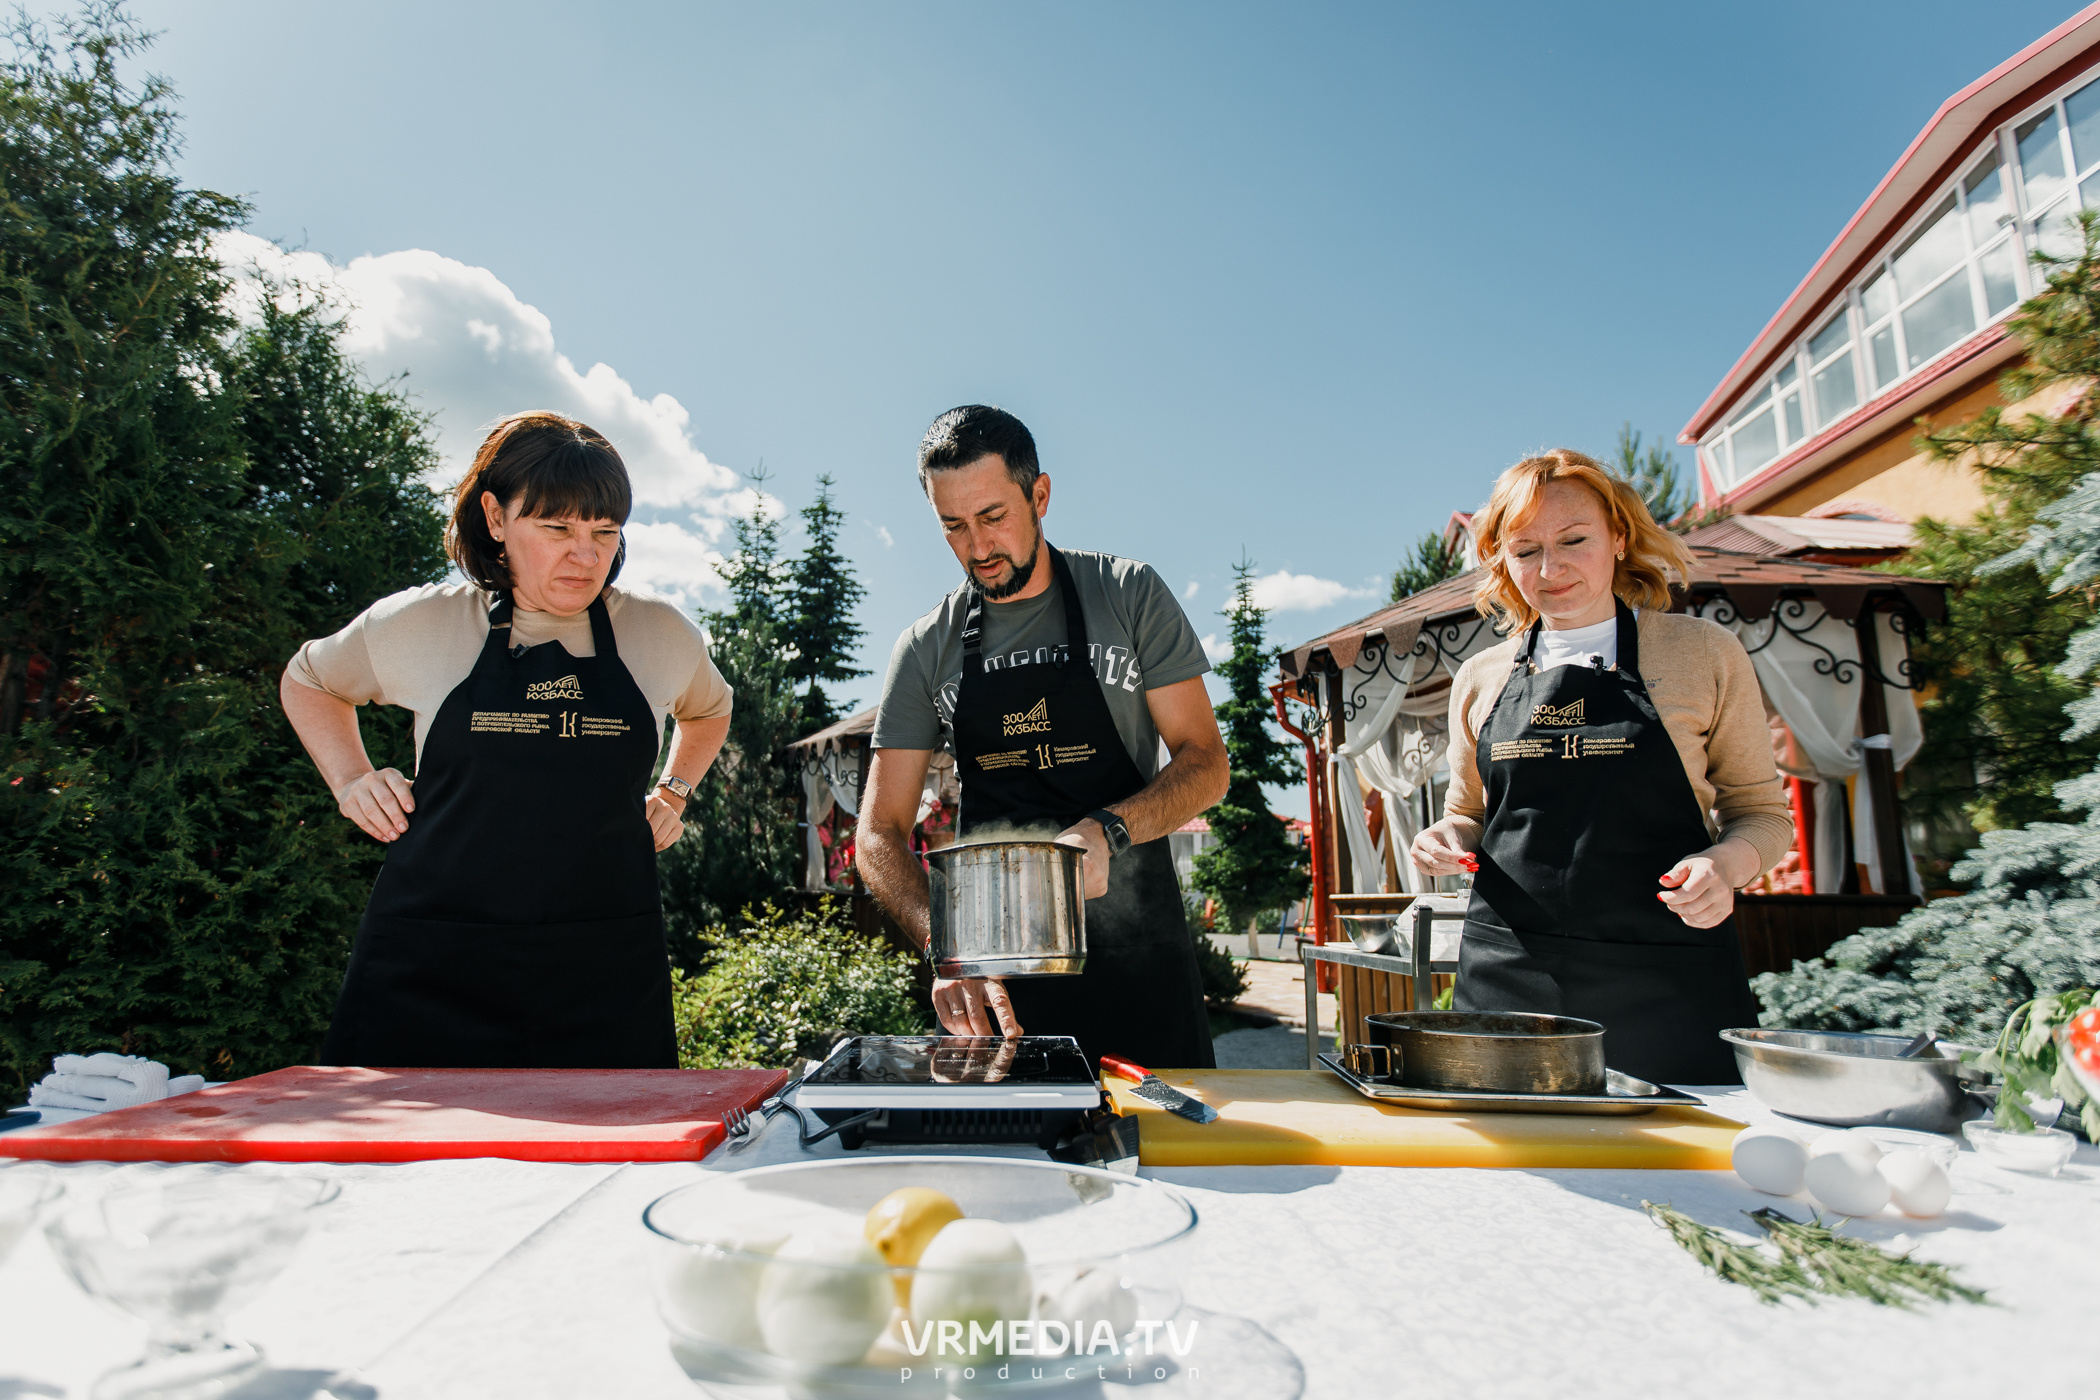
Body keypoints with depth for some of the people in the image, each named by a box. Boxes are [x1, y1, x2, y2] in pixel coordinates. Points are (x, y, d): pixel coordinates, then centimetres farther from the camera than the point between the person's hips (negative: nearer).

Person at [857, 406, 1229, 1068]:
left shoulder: (1131, 595, -2)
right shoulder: (925, 652, 1)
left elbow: (1205, 761, -2)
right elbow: (881, 835, -1)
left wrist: (1108, 830, -22)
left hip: (1134, 945, -1)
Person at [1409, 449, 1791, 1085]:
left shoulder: (1704, 652, 3)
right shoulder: (1480, 679, 10)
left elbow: (1761, 811, 8)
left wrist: (1724, 863, -13)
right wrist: (1448, 841, -2)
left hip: (1665, 983, -2)